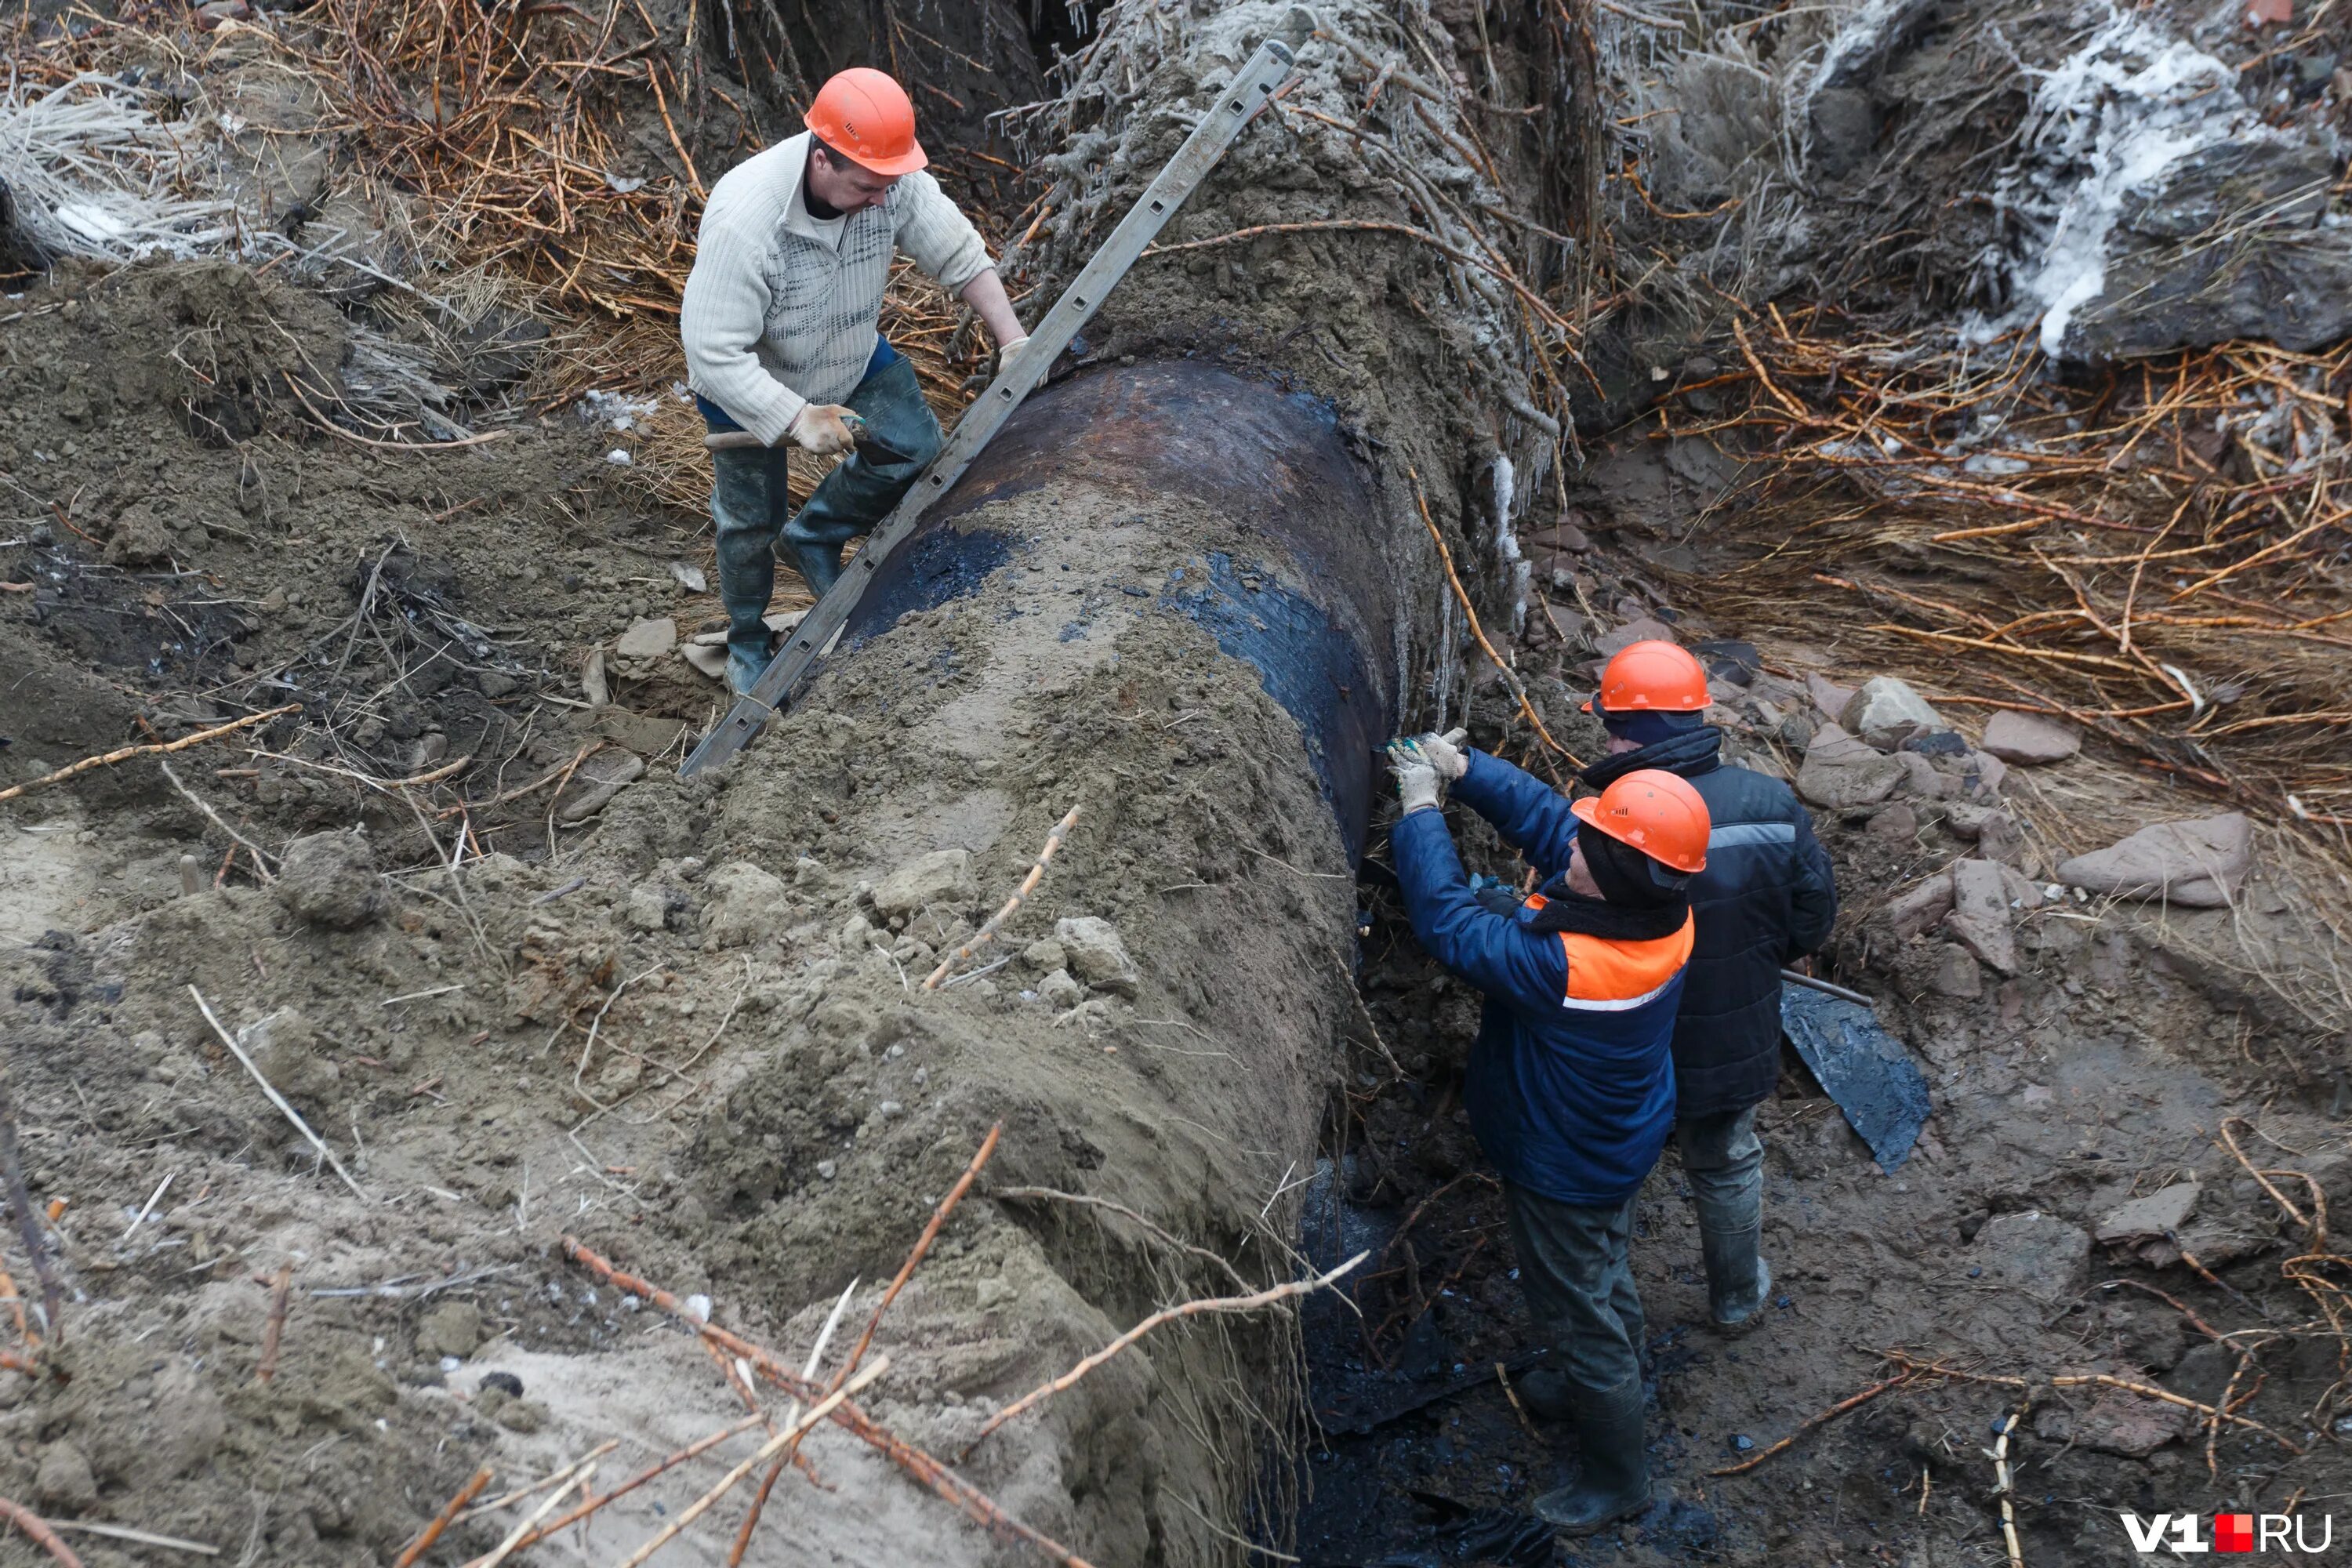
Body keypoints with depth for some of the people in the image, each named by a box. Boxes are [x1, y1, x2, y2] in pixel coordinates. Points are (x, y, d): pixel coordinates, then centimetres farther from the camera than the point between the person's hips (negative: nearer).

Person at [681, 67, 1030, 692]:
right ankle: (747, 642, 37)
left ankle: (816, 535, 16)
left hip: (852, 355, 5)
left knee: (915, 446, -10)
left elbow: (960, 255, -13)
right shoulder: (742, 221, -42)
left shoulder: (892, 180, -27)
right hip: (750, 380, -4)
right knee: (752, 520, 9)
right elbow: (714, 354, -38)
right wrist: (800, 419, -41)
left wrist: (1012, 339, -21)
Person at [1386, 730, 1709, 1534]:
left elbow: (1450, 922, -34)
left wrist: (1421, 808, -24)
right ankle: (1597, 1392, 58)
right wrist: (1461, 766, -15)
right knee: (1605, 1273, 32)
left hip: (1566, 1172, -8)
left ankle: (1618, 1476, 36)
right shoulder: (1658, 909, -20)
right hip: (1622, 1140, 8)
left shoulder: (1566, 968, -44)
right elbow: (1544, 813, -10)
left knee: (1579, 1313, 15)